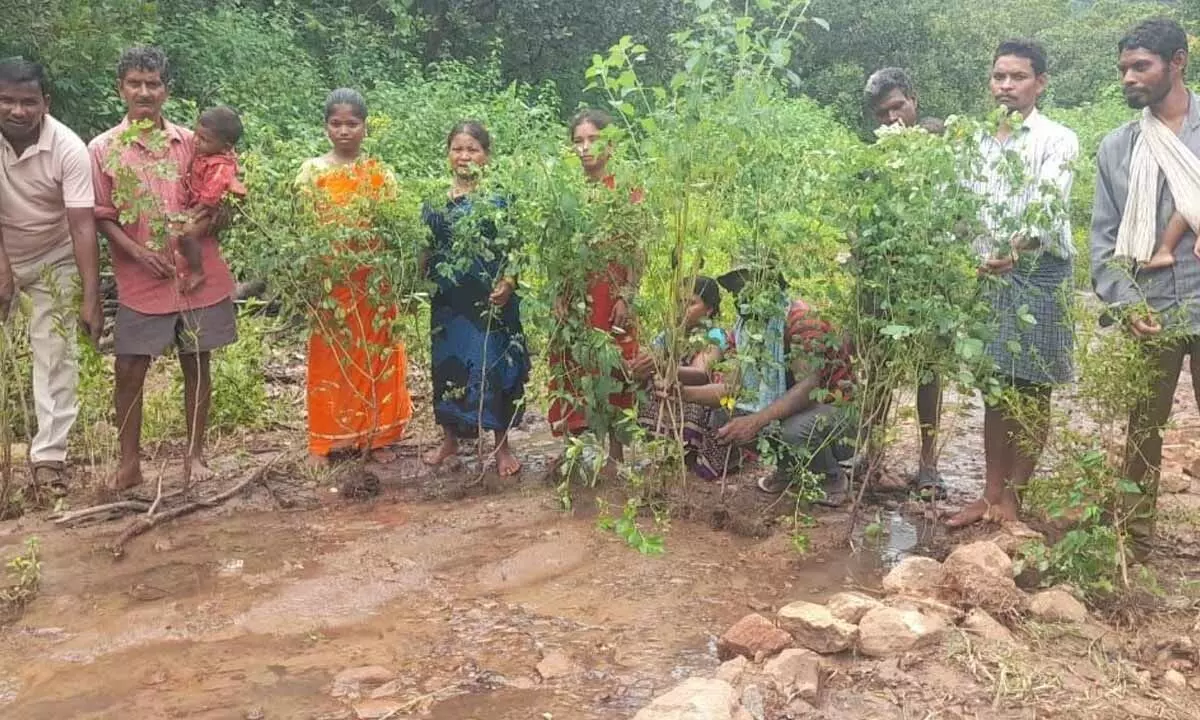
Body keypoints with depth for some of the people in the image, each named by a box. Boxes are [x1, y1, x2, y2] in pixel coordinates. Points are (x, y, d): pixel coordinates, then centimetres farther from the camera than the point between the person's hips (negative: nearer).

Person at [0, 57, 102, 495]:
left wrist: (91, 299, -31)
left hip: (53, 260, -2)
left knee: (54, 353, -4)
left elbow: (83, 226, -27)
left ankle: (48, 455, 1)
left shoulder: (69, 149, -25)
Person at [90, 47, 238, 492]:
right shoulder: (103, 149, 1)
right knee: (129, 370, 1)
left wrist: (195, 231, -12)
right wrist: (139, 252, -15)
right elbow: (101, 216, 0)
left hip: (199, 274, 1)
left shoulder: (191, 142, 5)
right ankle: (129, 462, 15)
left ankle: (194, 454, 21)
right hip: (140, 281, -1)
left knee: (197, 364, 8)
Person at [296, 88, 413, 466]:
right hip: (330, 281, -1)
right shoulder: (312, 171, 2)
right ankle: (324, 441, 14)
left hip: (374, 281, 1)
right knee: (330, 359, 4)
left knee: (374, 356, 6)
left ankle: (374, 436, 18)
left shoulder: (381, 173, 6)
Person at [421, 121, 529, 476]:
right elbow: (424, 250, 11)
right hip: (449, 300, 3)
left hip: (492, 299, -3)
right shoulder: (434, 200, 6)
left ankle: (502, 446, 15)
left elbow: (514, 249, -4)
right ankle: (450, 438, 29)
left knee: (495, 366, 1)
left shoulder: (500, 198, -2)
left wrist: (508, 282, -19)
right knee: (448, 364, 11)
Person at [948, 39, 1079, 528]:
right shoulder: (978, 143, 14)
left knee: (1031, 391, 1)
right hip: (987, 274, 5)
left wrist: (1017, 251, -38)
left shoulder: (1057, 140, -4)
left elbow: (1050, 210, -19)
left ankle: (1012, 496, 10)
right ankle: (990, 493, 15)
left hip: (1038, 273, -5)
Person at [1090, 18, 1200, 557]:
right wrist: (1125, 303, -7)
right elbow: (1103, 237, 4)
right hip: (1149, 311, 2)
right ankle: (1135, 532, 19)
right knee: (1143, 426, 9)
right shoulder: (1116, 148, 8)